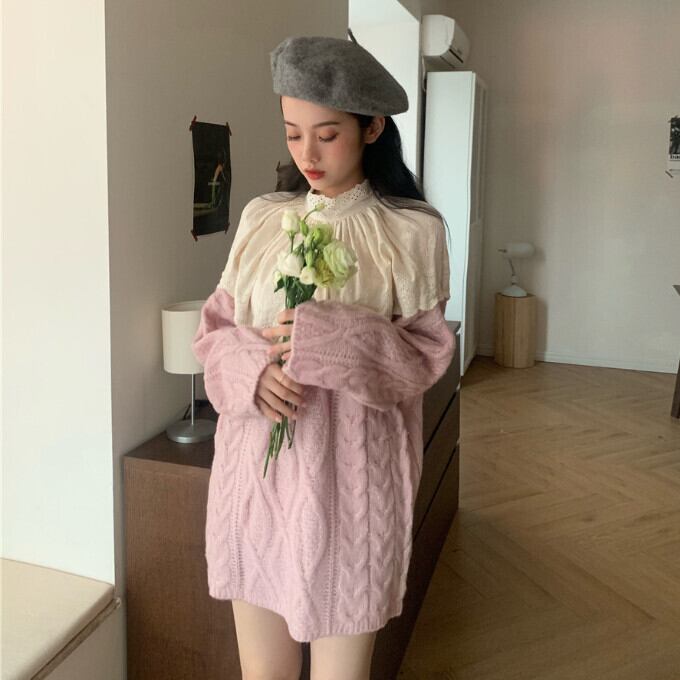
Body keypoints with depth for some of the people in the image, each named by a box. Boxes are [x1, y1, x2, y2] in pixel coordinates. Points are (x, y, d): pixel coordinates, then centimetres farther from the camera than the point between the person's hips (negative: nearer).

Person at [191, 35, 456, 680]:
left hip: (348, 476, -3)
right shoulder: (262, 217, 6)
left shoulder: (412, 232, -5)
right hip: (254, 468, 4)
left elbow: (426, 355, -5)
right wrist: (252, 370, -14)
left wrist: (332, 342, -21)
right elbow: (214, 326, 7)